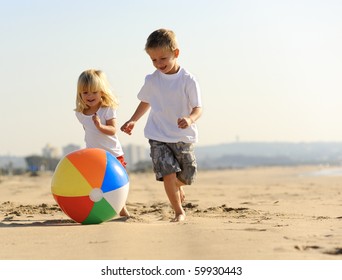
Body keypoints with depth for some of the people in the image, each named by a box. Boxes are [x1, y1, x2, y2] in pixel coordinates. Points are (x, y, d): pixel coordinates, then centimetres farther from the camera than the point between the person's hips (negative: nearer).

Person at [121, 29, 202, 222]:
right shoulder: (152, 81, 0)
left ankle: (177, 187, 49)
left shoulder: (188, 80, -10)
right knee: (168, 174, -15)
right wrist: (133, 120, 11)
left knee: (186, 177, 11)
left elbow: (198, 108, -12)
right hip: (158, 137, 1)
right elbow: (146, 102, 19)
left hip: (183, 137, -1)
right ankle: (179, 212, 1)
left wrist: (190, 119, -33)